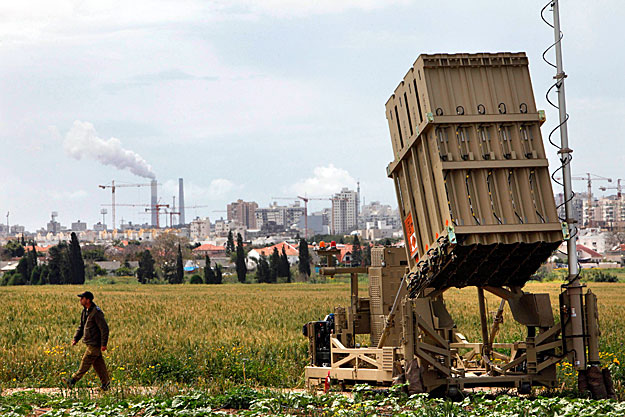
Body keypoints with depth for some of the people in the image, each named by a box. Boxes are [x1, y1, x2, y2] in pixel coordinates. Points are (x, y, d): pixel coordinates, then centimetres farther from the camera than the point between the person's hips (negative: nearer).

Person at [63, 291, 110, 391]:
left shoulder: (96, 312, -19)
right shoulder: (85, 311, 11)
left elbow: (104, 328, -19)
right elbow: (81, 326, 20)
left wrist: (104, 344, -20)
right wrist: (75, 338, 9)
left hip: (95, 344, -9)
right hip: (90, 343, 9)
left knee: (85, 363, -6)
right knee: (98, 364, 12)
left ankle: (73, 381, -5)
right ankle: (105, 384, 17)